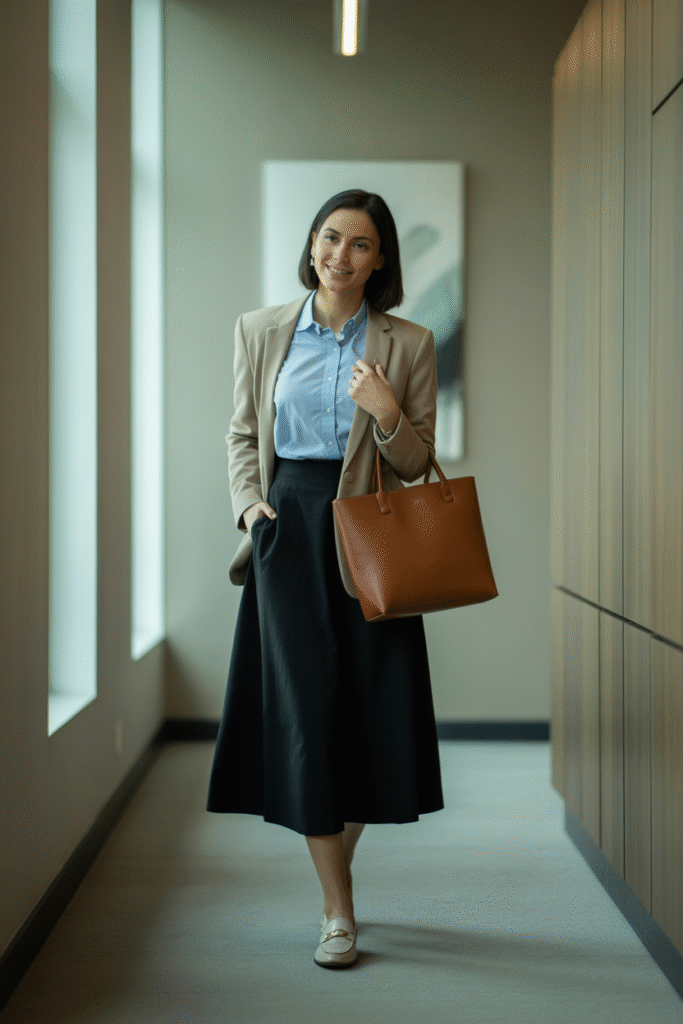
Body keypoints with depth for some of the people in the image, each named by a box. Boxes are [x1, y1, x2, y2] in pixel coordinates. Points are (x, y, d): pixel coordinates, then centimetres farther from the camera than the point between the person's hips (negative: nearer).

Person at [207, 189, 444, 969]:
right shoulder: (261, 331, 8)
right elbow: (243, 430, 13)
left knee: (372, 707, 1)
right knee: (304, 707, -4)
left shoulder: (408, 345, 4)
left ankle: (337, 860, 28)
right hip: (288, 527, 0)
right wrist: (249, 504, -3)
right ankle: (337, 910, 4)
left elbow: (416, 462, 4)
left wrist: (387, 414, -15)